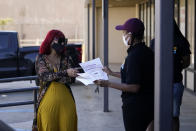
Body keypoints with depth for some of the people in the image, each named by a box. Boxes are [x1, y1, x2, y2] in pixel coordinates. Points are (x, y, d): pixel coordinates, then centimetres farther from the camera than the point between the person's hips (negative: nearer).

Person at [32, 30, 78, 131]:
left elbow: (68, 79, -4)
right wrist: (65, 72, -24)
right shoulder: (41, 58, 1)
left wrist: (53, 77, -18)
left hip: (66, 101, 3)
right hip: (48, 99, -2)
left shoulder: (66, 59, 8)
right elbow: (45, 76, -15)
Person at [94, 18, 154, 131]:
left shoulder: (134, 56, -21)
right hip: (148, 105, 9)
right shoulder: (147, 52, 8)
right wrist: (112, 73, 26)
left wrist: (108, 84, -19)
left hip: (135, 107, -9)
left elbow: (133, 87, -24)